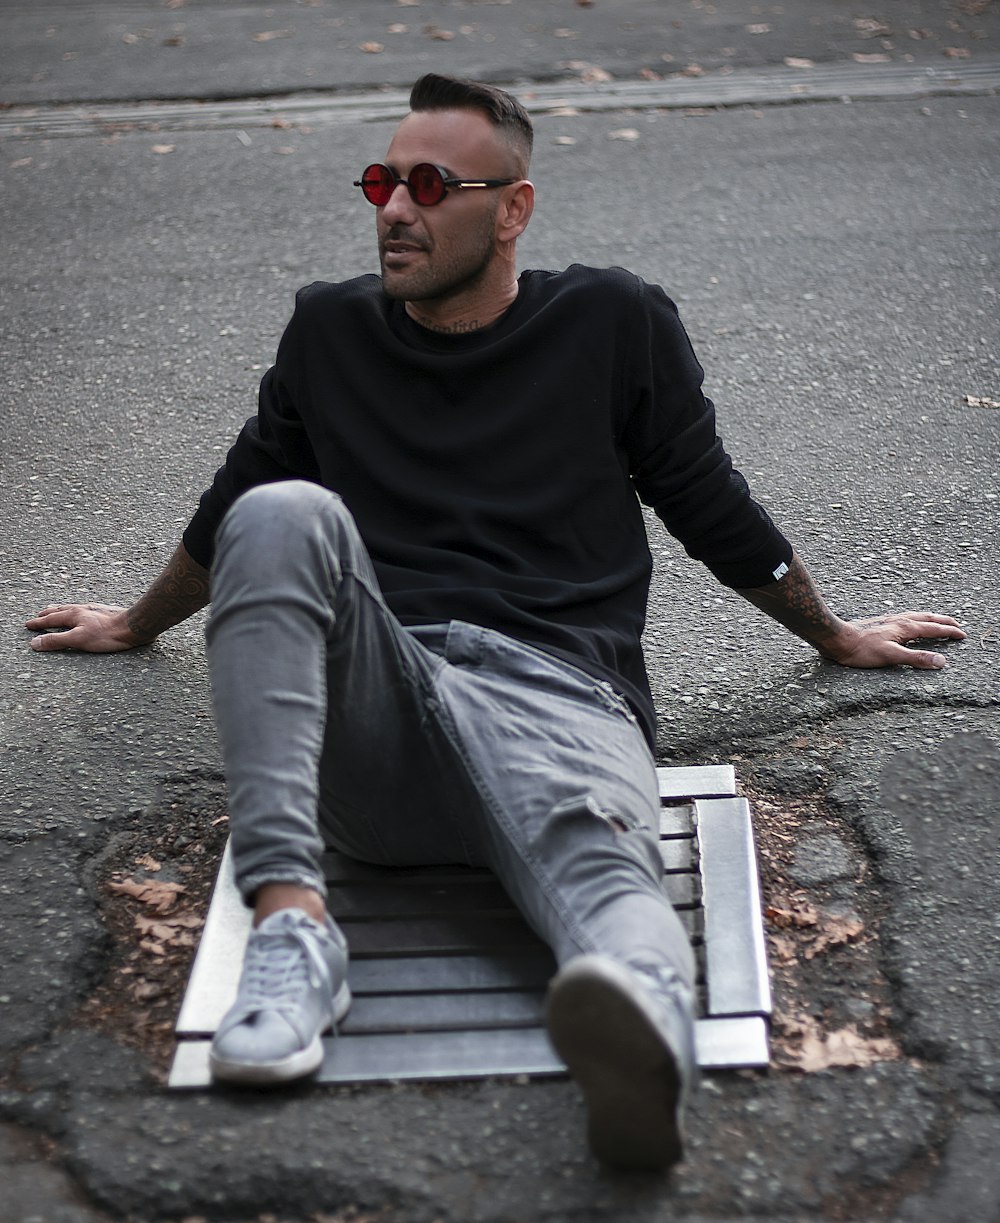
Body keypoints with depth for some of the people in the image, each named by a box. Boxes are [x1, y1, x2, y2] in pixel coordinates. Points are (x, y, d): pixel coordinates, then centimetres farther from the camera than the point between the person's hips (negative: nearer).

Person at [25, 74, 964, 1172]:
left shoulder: (615, 324, 16)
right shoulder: (329, 330, 23)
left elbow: (710, 508, 27)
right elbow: (232, 502, 37)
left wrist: (835, 637, 36)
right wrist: (137, 626, 48)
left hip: (553, 690, -2)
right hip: (367, 731, 2)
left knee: (594, 849, -38)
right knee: (284, 517, -29)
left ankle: (644, 1034, -74)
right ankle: (289, 917, -38)